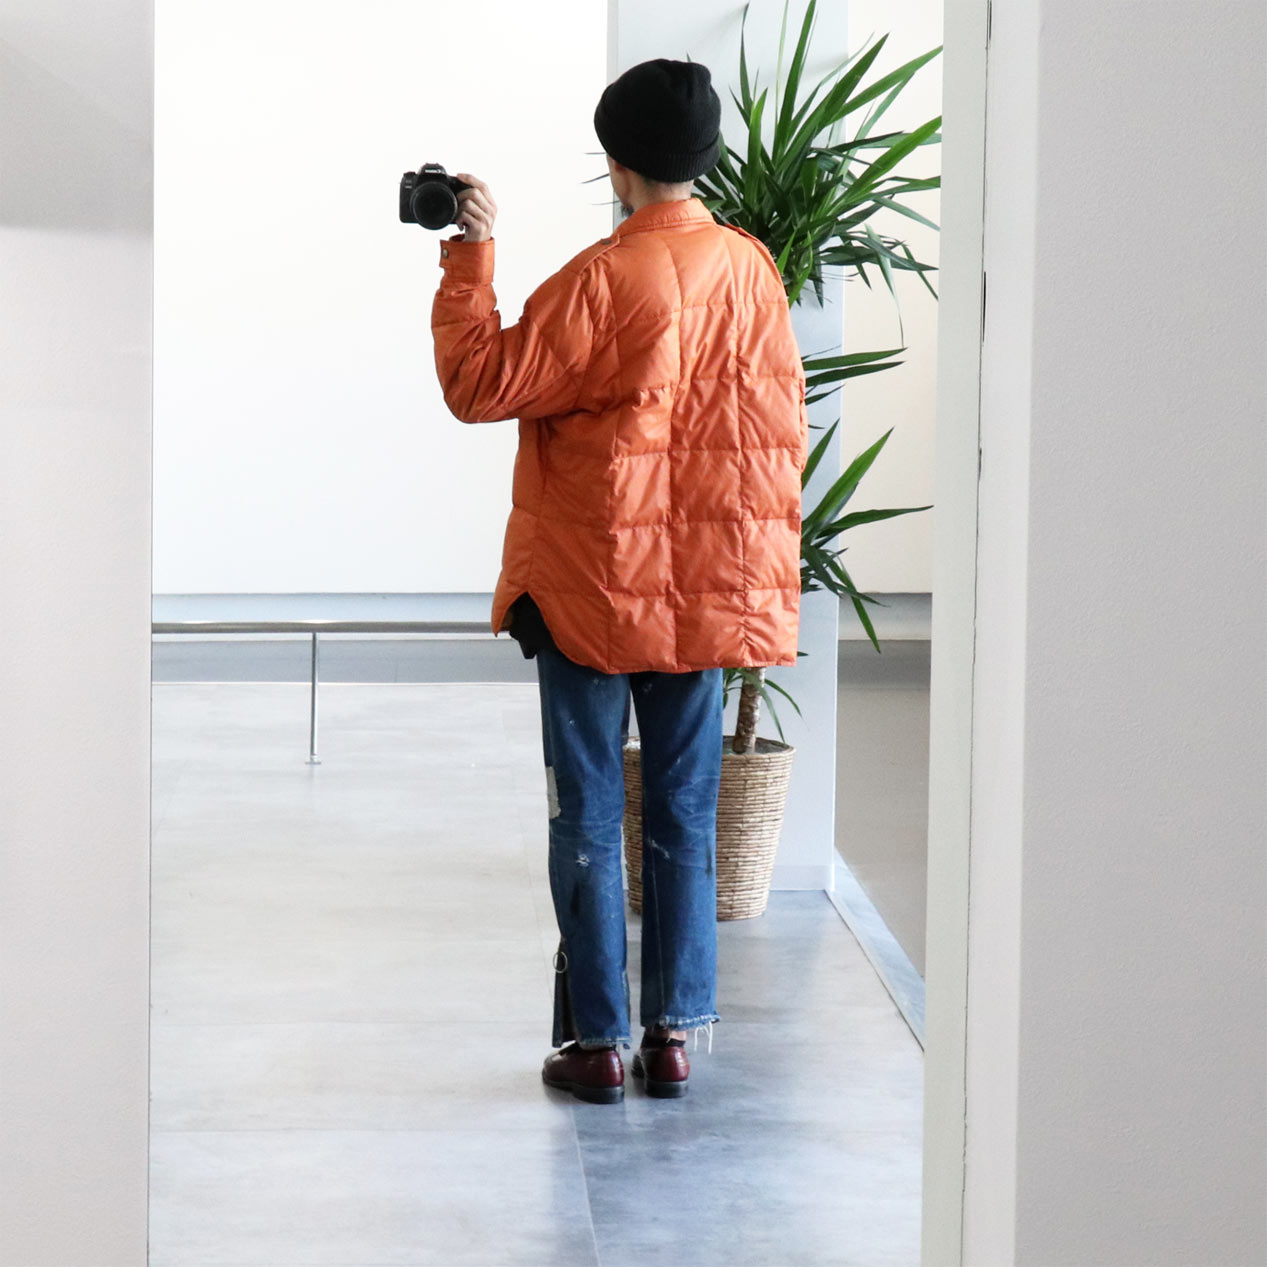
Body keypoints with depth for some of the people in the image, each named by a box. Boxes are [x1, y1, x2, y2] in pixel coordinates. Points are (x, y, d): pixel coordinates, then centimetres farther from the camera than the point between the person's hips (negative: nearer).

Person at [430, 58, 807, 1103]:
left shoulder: (603, 279, -15)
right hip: (709, 592, 5)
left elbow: (481, 385, -12)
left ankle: (595, 1042, 7)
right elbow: (782, 426, 10)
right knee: (685, 819, 11)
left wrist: (469, 256, -5)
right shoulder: (752, 270, 2)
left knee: (588, 820, 4)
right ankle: (675, 1035, 13)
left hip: (594, 592, -5)